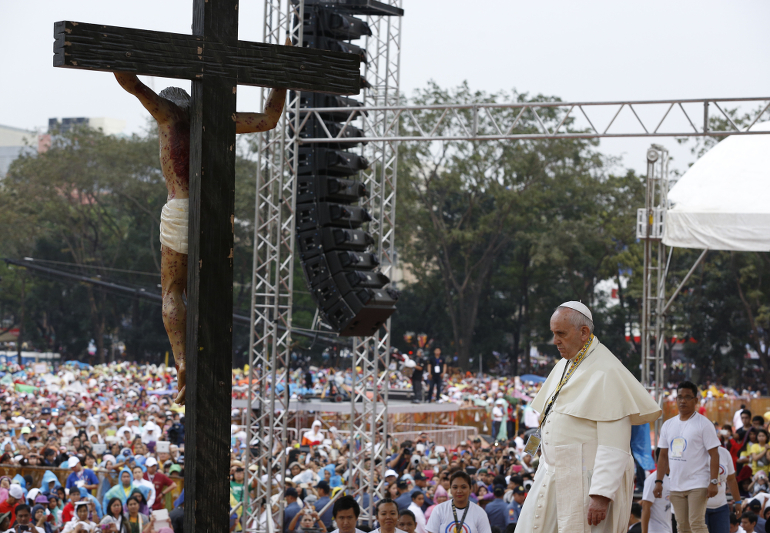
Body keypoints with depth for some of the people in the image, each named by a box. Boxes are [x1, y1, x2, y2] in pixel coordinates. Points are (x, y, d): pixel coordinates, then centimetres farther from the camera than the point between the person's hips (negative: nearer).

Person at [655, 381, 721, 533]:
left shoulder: (703, 424, -5)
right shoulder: (668, 425, 11)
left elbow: (714, 454, -9)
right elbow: (663, 456, 15)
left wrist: (714, 482, -17)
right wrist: (659, 482, 7)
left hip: (698, 485, -6)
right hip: (676, 485, 6)